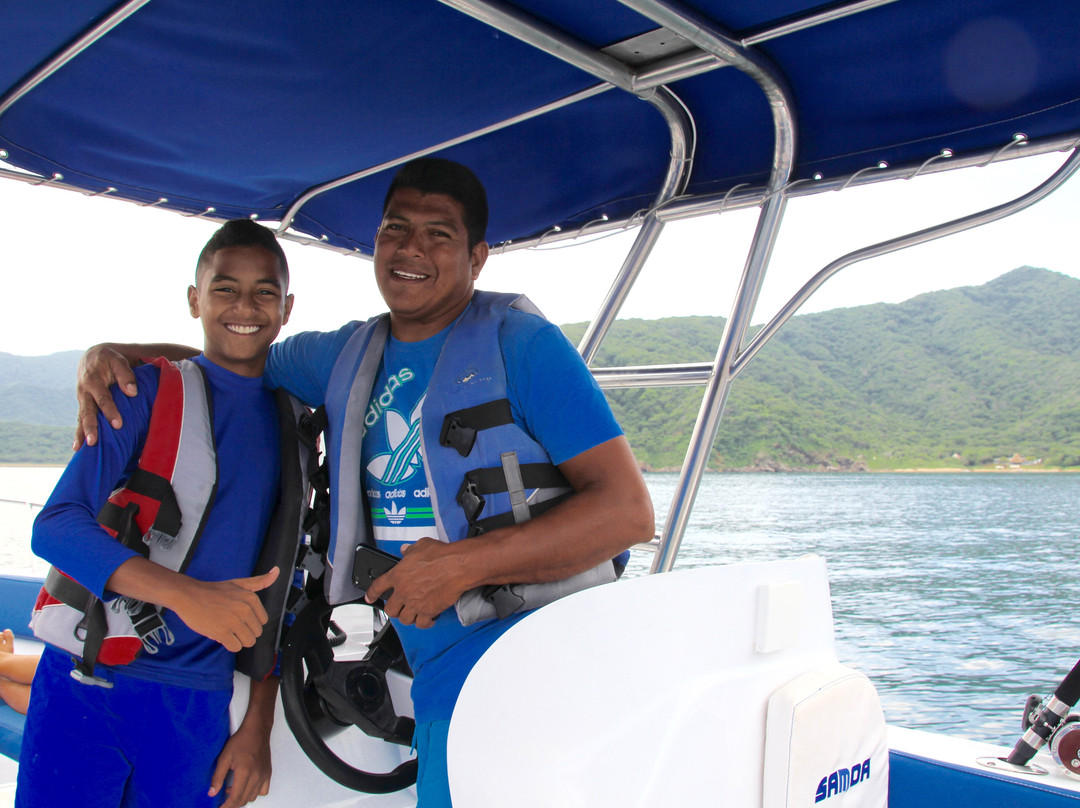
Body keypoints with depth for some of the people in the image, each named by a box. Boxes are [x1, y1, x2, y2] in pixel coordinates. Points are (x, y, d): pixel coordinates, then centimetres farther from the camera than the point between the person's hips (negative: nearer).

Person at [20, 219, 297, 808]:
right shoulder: (148, 390, -2)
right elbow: (55, 525, -11)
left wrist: (259, 724, 9)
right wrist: (185, 594, -25)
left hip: (197, 704, 3)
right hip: (84, 684, -2)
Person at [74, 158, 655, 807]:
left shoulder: (521, 343, -8)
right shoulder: (344, 357, 11)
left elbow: (629, 510, -15)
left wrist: (464, 564, -20)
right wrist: (110, 355, 9)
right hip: (441, 684, 5)